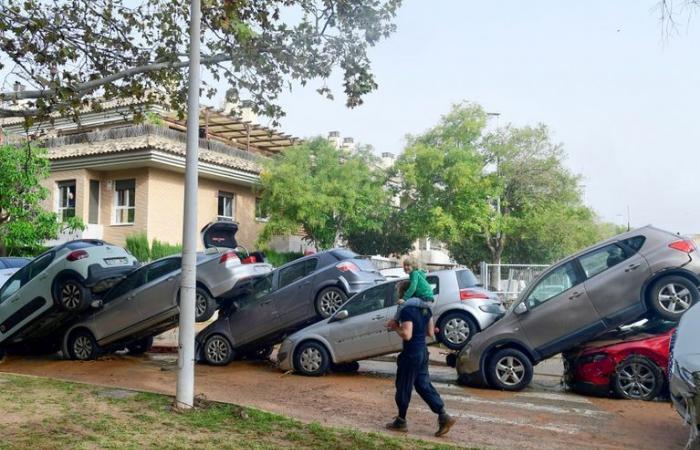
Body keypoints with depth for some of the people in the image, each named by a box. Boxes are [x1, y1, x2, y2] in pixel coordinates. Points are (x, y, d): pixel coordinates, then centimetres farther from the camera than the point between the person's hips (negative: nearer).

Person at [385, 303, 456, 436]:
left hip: (411, 354, -8)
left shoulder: (407, 311, -20)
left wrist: (395, 327, -10)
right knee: (424, 385, 14)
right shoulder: (425, 309, 7)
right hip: (422, 352, 8)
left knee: (403, 388, 6)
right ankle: (443, 416, 8)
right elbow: (430, 332, 12)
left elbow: (407, 335, -25)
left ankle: (401, 421, 19)